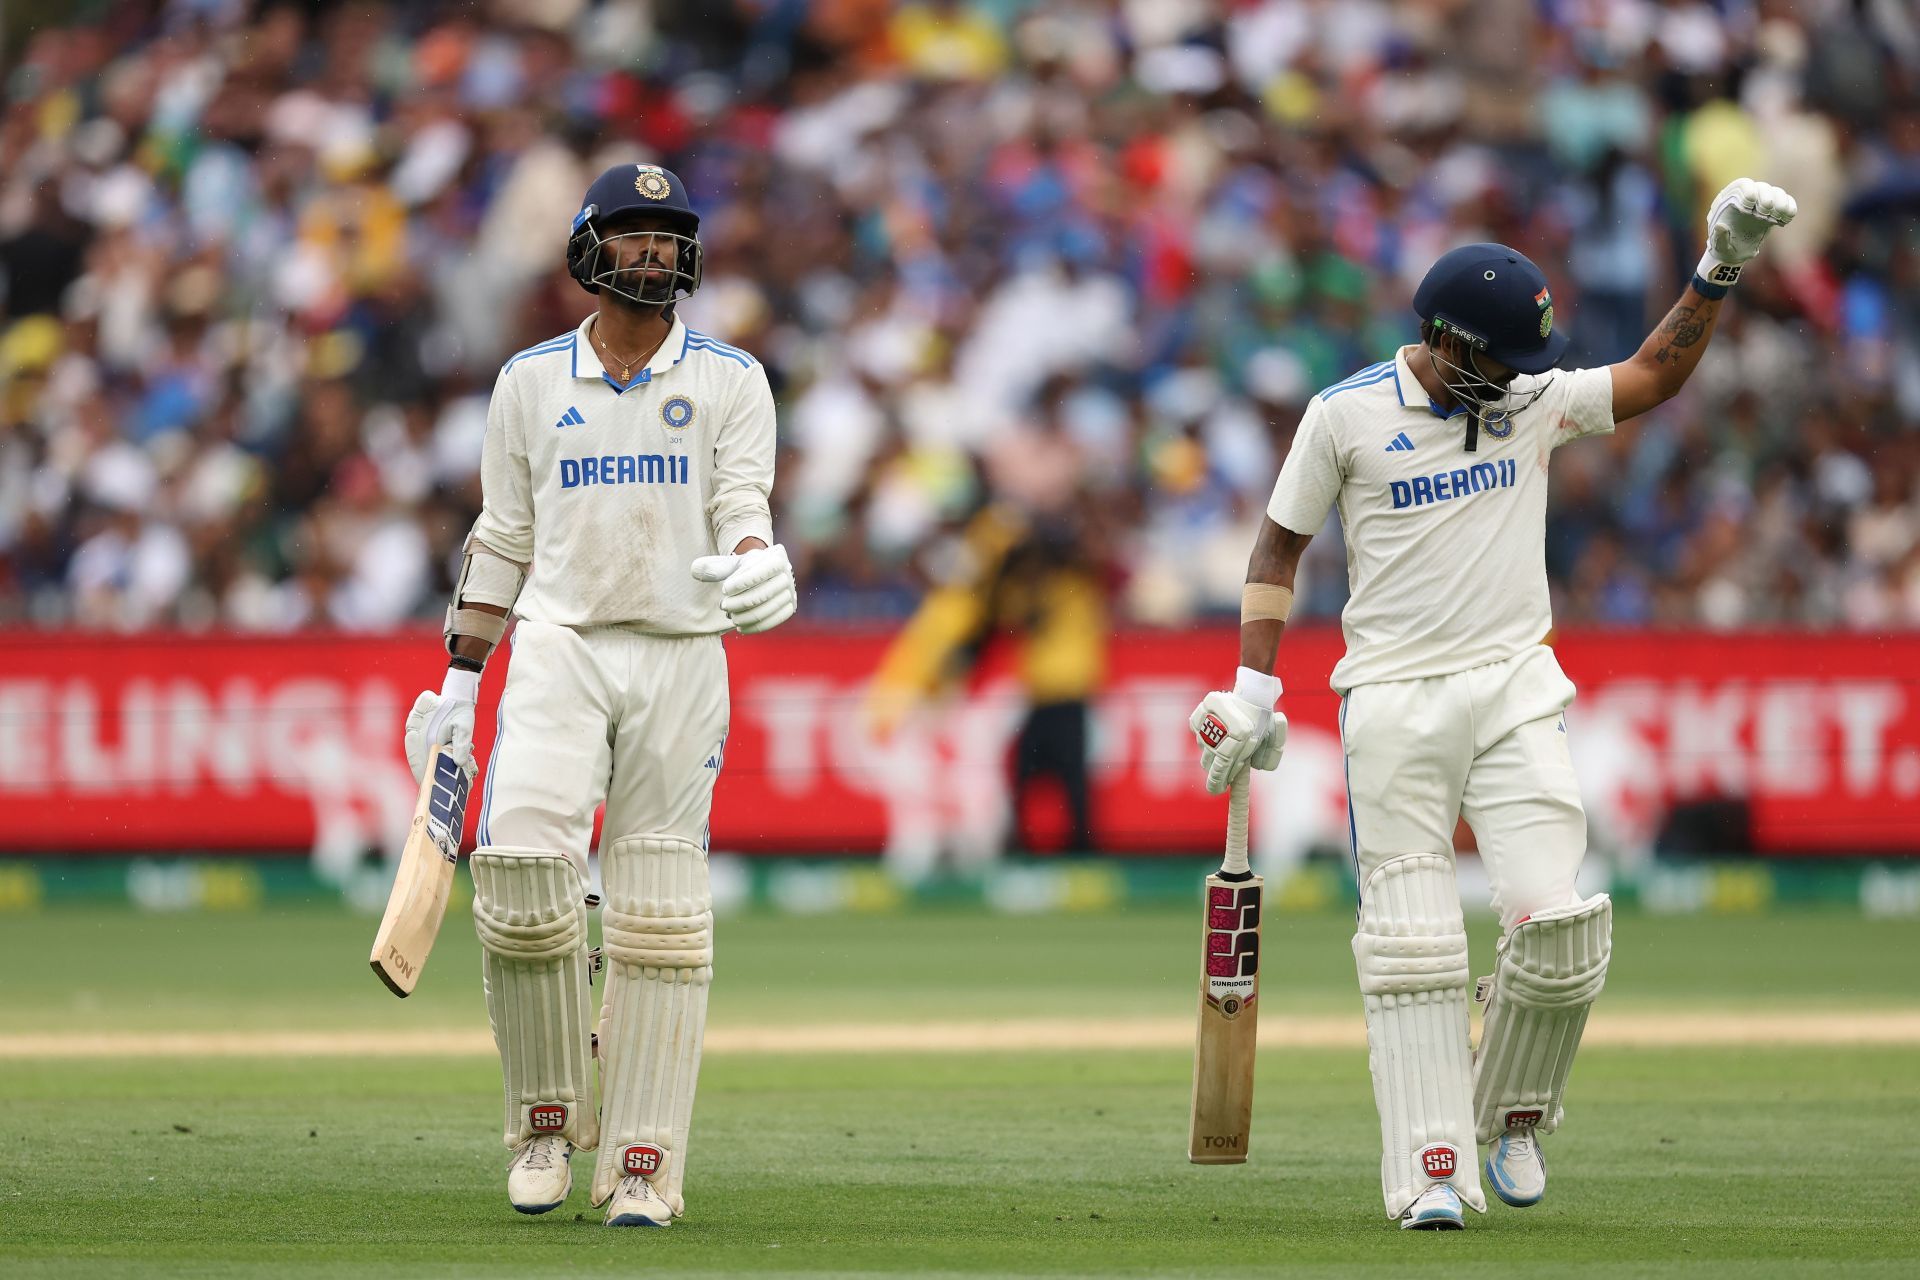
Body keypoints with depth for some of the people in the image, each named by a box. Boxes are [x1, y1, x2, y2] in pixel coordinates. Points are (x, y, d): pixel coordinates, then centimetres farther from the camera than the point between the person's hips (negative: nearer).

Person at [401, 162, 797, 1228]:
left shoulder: (729, 380, 6)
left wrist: (760, 566, -27)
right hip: (557, 649, 0)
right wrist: (458, 681, 8)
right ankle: (546, 1118, 0)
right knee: (522, 863, -18)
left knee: (658, 916, -2)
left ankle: (643, 1161, 0)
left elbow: (745, 510, -3)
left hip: (683, 659, 0)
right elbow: (501, 540, 13)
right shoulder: (532, 380, 10)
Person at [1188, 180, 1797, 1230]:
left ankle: (1512, 1113, 13)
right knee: (1411, 943, -7)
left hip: (1514, 691, 2)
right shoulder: (1348, 414, -2)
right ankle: (1432, 1170, -7)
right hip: (1392, 701, -2)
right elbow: (1280, 542, 5)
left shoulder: (1533, 401, 6)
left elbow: (1652, 377, 12)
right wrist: (1254, 688, 0)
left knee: (1559, 926, -11)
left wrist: (1717, 273, -1)